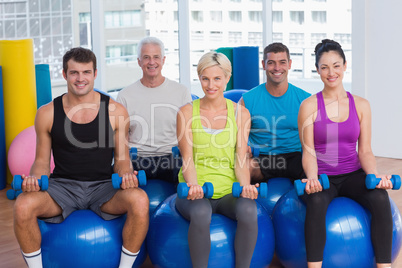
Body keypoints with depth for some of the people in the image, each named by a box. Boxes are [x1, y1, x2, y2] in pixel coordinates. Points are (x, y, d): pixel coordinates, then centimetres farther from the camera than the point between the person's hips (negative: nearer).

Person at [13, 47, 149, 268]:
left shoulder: (115, 111, 0)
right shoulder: (47, 113, 2)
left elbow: (121, 158, 6)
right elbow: (42, 160, 9)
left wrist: (126, 174, -17)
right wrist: (34, 178, -13)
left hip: (103, 186, 0)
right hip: (63, 185, 0)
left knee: (140, 200, -32)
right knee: (23, 205, -31)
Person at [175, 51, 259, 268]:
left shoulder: (240, 113, 8)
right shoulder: (187, 112, 4)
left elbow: (240, 158, 2)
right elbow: (187, 157, -3)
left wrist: (245, 185, -18)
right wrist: (193, 185, -23)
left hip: (228, 190, 1)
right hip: (196, 192, -1)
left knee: (248, 210, -33)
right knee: (201, 212, -36)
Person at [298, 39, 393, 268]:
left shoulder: (361, 105, 8)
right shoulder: (309, 106, 1)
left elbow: (365, 151, 6)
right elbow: (308, 151, -5)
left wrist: (375, 174, -14)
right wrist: (312, 178, -24)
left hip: (353, 175, 2)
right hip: (322, 177, -2)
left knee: (380, 198, -30)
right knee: (316, 202, -37)